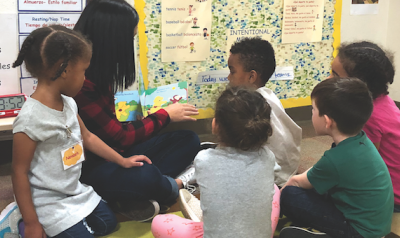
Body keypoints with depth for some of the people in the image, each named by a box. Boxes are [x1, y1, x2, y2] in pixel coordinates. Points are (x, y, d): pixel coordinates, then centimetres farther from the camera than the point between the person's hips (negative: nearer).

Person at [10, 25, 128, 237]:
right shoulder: (30, 118, -27)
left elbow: (87, 137, 14)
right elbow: (19, 173, -21)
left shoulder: (68, 103, -2)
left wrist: (122, 160, 17)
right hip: (51, 204, -9)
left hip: (76, 192, 9)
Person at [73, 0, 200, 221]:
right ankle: (172, 186, -2)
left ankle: (132, 197, -18)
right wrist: (165, 115, -8)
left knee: (188, 140, -2)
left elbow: (112, 127, 7)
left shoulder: (97, 70, 2)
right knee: (147, 175, -39)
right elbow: (119, 137, -21)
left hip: (113, 152, 10)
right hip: (90, 165, -10)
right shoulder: (79, 82, -26)